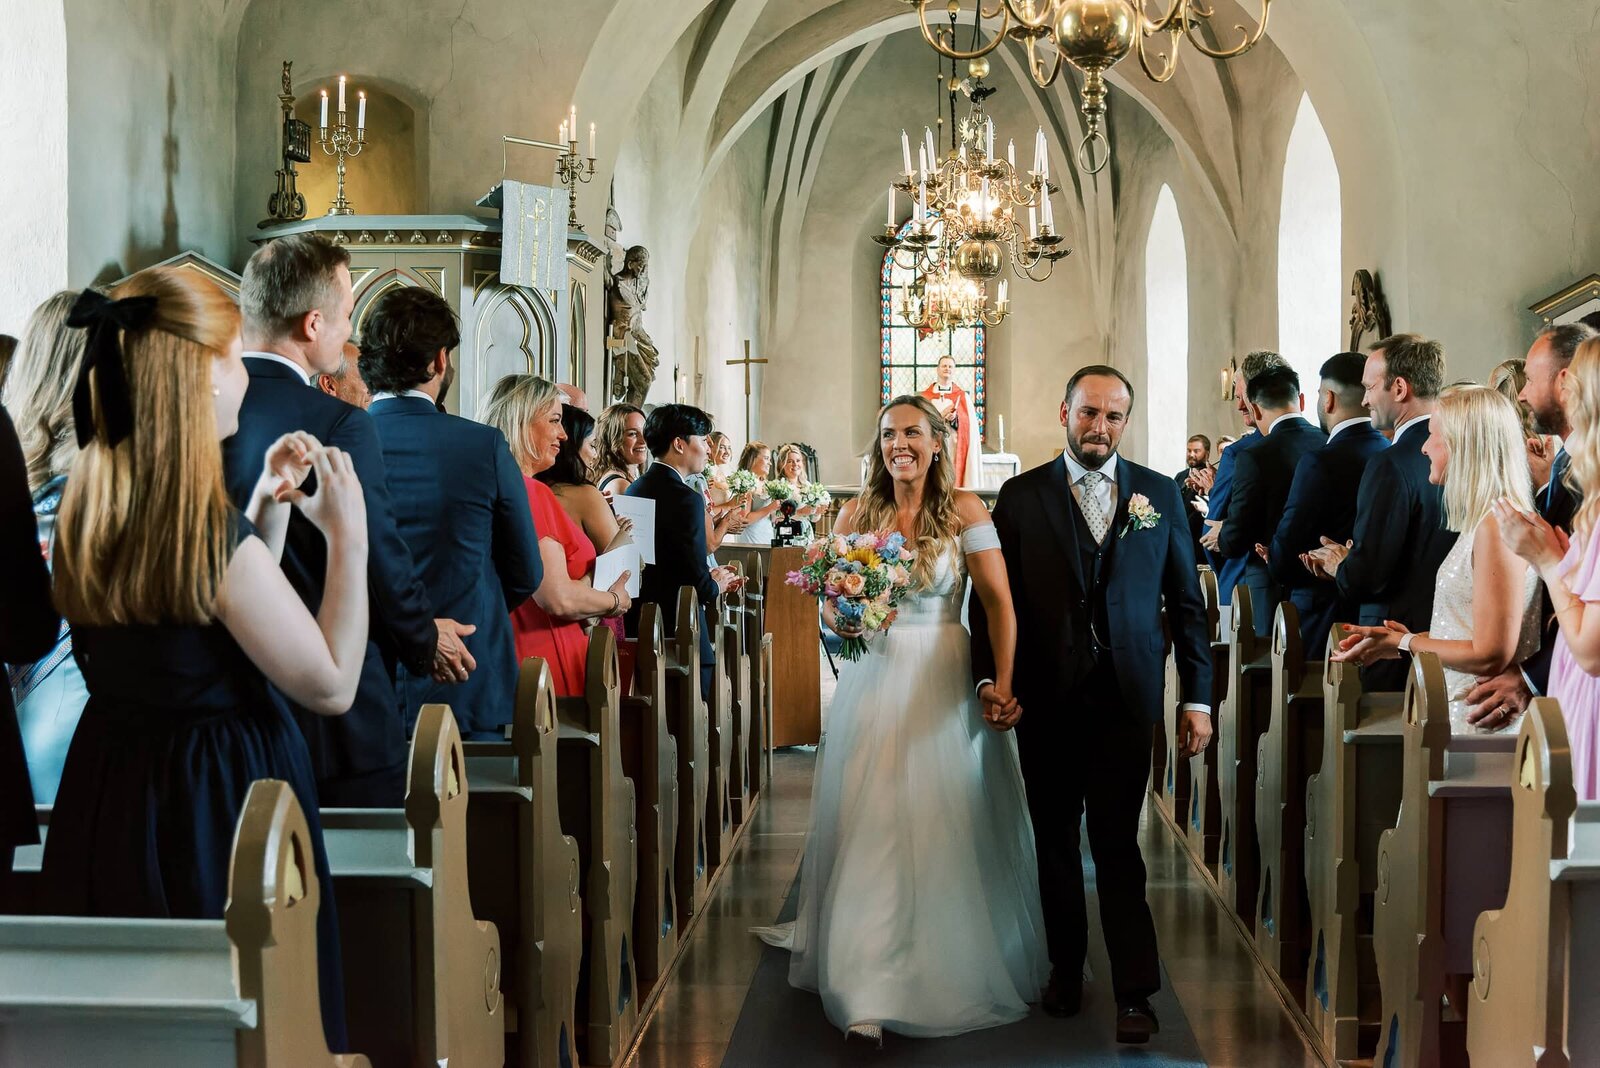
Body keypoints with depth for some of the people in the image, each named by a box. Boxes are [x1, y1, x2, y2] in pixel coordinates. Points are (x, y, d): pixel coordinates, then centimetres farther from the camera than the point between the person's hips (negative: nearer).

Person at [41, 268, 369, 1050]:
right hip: (215, 809, -8)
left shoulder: (91, 510, 1)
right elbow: (332, 685, -17)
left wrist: (269, 503, 11)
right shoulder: (208, 529, -24)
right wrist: (347, 536, -12)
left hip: (108, 793, 9)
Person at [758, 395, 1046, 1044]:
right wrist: (841, 617, -12)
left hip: (944, 685, -3)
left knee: (945, 829, 1)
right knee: (870, 830, 2)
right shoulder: (857, 514, 8)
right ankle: (870, 993, 8)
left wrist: (1003, 684, -20)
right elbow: (831, 605, 12)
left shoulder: (964, 511, -3)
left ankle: (955, 972, 15)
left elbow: (999, 604, -10)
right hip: (874, 683, 3)